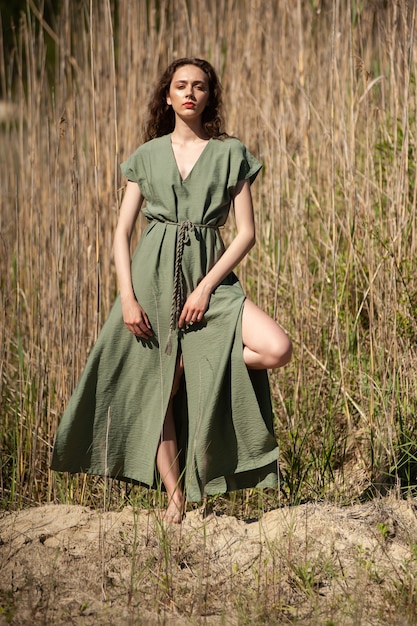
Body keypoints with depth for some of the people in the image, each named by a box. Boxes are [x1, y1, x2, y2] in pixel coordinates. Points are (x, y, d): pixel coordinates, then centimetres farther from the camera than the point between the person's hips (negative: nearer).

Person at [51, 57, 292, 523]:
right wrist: (127, 298, -7)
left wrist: (206, 288, -10)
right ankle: (176, 499, 7)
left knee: (277, 349, -22)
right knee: (156, 389, -1)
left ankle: (192, 362, -1)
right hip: (153, 275, 0)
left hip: (210, 277, 0)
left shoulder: (230, 154, 6)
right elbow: (122, 232, 6)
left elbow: (247, 232, 0)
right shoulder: (147, 156, 9)